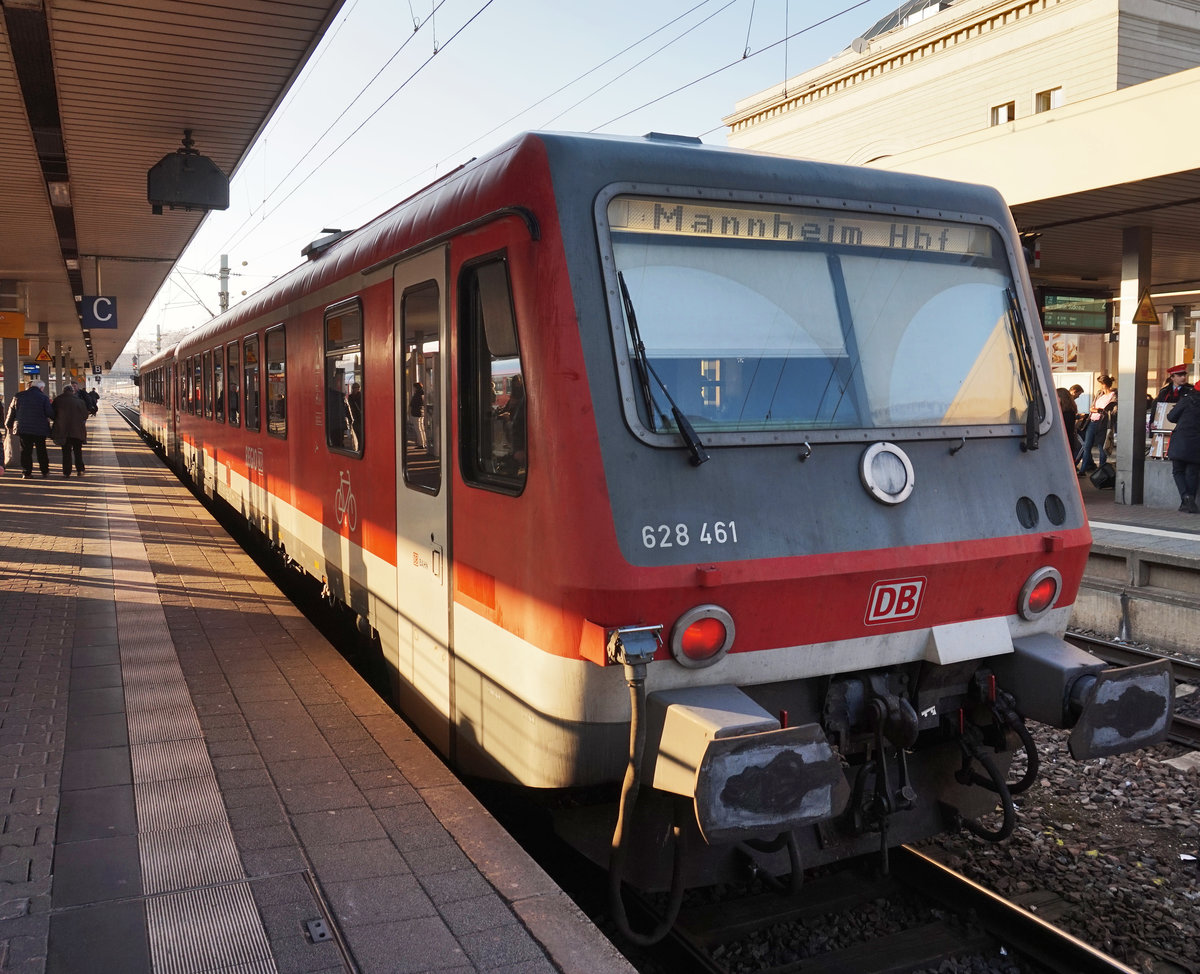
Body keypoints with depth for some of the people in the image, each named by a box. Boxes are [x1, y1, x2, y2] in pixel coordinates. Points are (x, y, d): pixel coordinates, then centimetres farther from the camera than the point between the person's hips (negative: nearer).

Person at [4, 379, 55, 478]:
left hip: (23, 429, 2)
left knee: (25, 451, 7)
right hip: (40, 429, -2)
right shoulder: (44, 397, -8)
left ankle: (27, 472, 5)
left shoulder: (18, 396, 4)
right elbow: (50, 413, -10)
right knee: (41, 450, 8)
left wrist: (9, 425, 20)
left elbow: (12, 411, 10)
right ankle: (45, 471, 14)